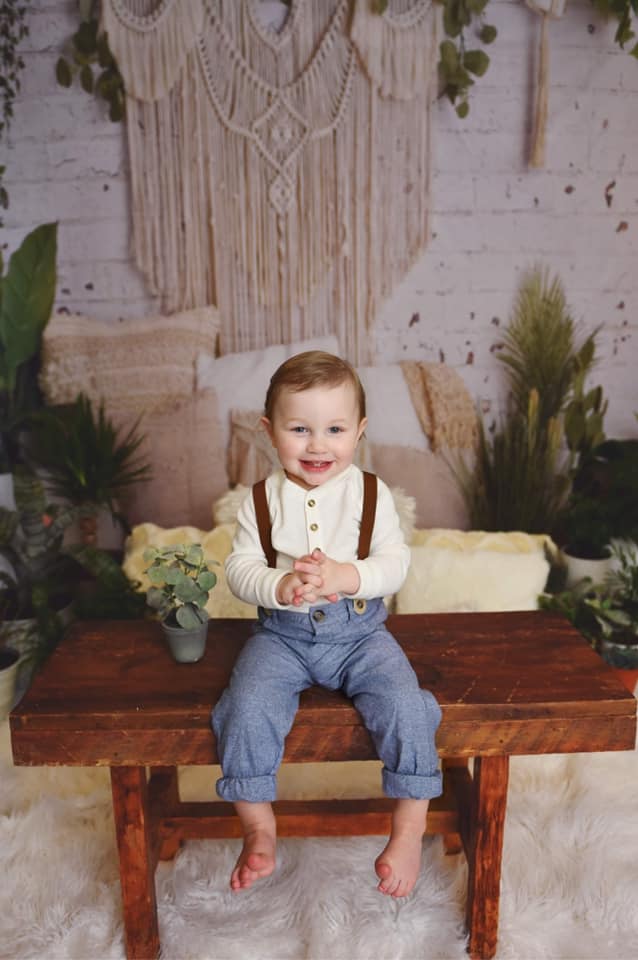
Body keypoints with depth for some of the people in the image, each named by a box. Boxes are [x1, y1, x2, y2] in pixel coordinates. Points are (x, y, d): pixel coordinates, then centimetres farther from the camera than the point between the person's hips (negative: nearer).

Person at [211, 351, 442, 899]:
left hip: (360, 632, 0)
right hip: (282, 635, 1)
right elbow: (238, 568, -5)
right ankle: (259, 830, 1)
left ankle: (409, 832, 0)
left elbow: (397, 561, -9)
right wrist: (281, 585, -27)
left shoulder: (370, 493, -3)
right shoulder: (262, 500, -2)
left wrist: (345, 576, -28)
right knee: (246, 712, -21)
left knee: (407, 708, -21)